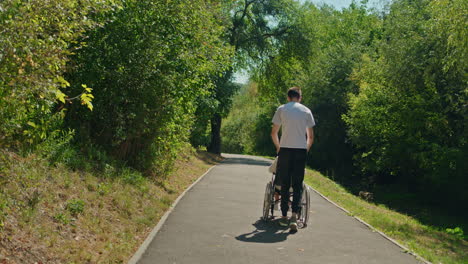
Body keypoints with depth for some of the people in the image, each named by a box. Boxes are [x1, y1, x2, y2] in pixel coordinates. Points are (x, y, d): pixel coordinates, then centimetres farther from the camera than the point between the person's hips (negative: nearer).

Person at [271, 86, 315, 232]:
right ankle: (294, 216, -13)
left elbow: (274, 133, 9)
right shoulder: (306, 111, 9)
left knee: (285, 184, 8)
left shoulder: (281, 109, 7)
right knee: (297, 185, 2)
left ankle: (284, 216, 14)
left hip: (285, 149, 0)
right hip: (301, 150, 0)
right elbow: (310, 137, 10)